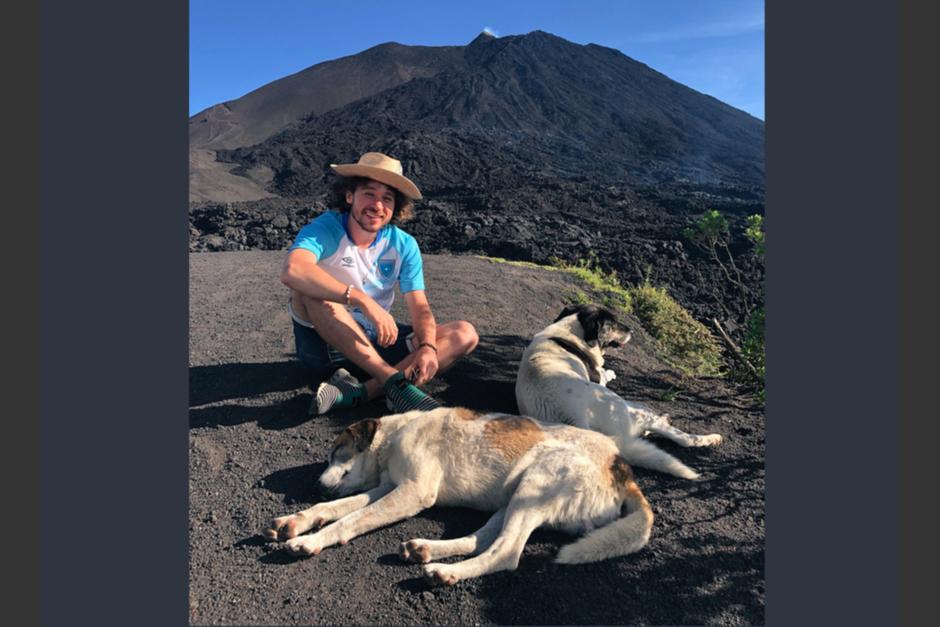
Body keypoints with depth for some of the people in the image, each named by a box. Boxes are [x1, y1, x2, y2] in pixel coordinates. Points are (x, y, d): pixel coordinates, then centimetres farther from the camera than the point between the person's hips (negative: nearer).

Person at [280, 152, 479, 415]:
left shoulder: (404, 245, -3)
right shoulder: (325, 229, -15)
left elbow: (420, 308, -8)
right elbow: (292, 270, -37)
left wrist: (428, 347, -29)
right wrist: (364, 301, -43)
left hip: (376, 343, 4)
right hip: (323, 344, -4)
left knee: (464, 334, -12)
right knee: (309, 290, -33)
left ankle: (359, 390, -30)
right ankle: (395, 382, -34)